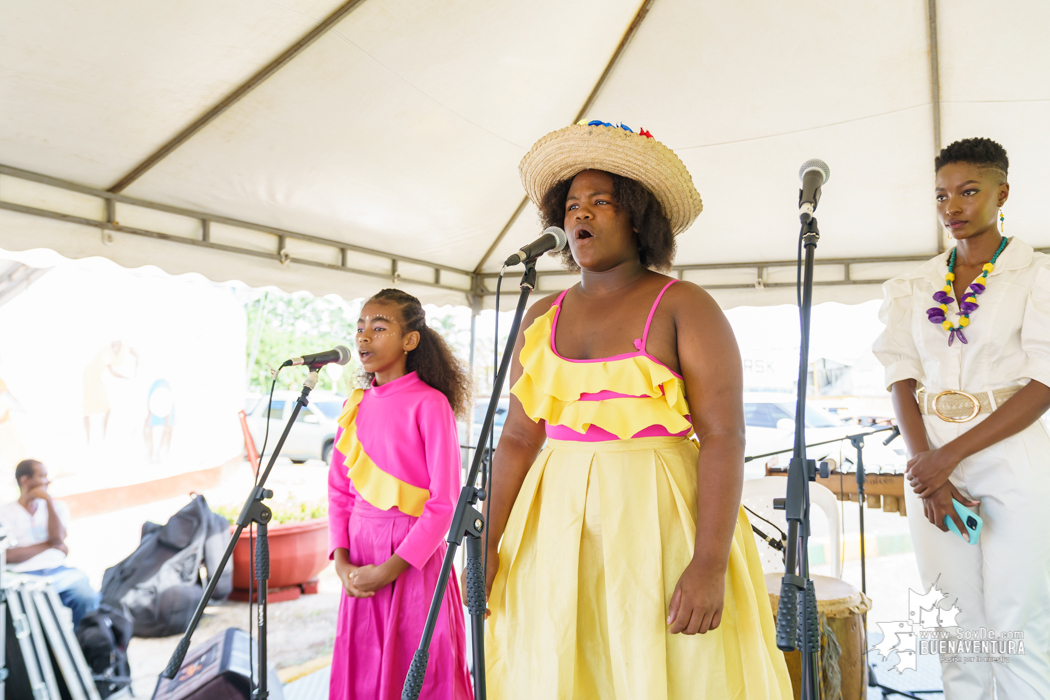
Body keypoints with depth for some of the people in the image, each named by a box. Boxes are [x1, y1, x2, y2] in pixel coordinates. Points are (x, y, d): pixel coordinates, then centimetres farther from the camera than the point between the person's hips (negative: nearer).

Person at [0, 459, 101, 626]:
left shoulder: (57, 507, 19)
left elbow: (58, 538, -2)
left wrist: (48, 500, -1)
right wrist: (50, 545, -1)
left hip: (59, 571, 2)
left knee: (89, 599, -27)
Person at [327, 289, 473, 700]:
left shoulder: (429, 404, -11)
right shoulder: (356, 405, 8)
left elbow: (445, 502, -13)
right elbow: (339, 488, 11)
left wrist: (391, 568, -15)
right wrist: (340, 560, -2)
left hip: (414, 557, -5)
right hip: (361, 557, 5)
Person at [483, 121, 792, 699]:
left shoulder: (685, 307, -4)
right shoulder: (542, 319, 9)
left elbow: (724, 438, -11)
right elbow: (518, 439, 8)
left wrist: (711, 564, -19)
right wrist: (488, 548, 3)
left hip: (659, 524, -4)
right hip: (556, 528, 4)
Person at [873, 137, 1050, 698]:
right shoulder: (916, 287, 11)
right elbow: (902, 381, 5)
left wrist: (951, 454, -15)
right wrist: (925, 462, -9)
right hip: (932, 460, 3)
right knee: (957, 623, 8)